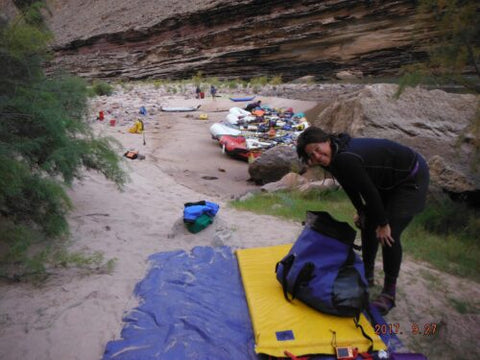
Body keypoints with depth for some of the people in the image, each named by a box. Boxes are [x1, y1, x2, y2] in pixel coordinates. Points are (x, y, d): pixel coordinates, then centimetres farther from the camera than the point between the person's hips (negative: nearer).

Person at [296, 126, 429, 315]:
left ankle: (389, 294, 6)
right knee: (367, 223, 11)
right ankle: (367, 275, 27)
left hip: (411, 179, -9)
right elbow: (350, 186, 8)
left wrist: (383, 224, -16)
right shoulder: (335, 156, -7)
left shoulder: (347, 159, -35)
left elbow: (370, 192, -27)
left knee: (388, 235, -11)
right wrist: (361, 211, 13)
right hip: (388, 180, 9)